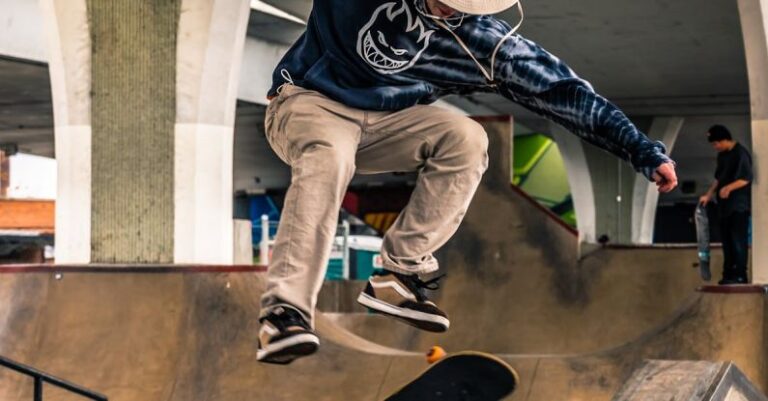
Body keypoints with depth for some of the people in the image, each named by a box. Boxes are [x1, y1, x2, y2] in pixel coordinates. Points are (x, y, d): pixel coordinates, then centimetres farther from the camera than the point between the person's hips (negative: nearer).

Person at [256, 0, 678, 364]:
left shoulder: (485, 44, -9)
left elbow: (564, 90, -8)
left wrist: (645, 152, -8)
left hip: (385, 121, 3)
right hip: (308, 101, -3)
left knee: (466, 139, -24)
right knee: (328, 157, -36)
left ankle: (399, 275, -20)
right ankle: (285, 311, -40)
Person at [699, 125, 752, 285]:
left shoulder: (741, 153, -13)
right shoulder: (722, 155, 14)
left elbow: (747, 178, -18)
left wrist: (728, 188, -25)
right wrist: (709, 195, 12)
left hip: (739, 205, -9)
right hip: (725, 205, 9)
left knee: (738, 239, -9)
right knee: (727, 239, 8)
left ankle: (740, 275, -8)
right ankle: (729, 274, 12)